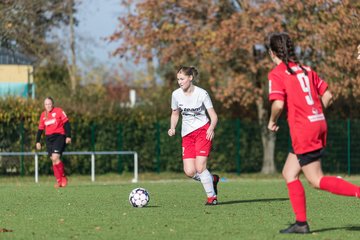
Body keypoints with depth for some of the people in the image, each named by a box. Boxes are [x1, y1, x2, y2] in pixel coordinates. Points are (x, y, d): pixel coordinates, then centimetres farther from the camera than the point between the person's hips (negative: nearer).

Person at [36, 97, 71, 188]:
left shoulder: (59, 111, -3)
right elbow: (40, 129, 18)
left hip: (59, 137, -5)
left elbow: (66, 123, -4)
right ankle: (59, 181, 5)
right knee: (53, 160, 0)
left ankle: (63, 177, -4)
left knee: (55, 157, -19)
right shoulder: (43, 115, 12)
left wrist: (68, 136, -11)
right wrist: (38, 141, 14)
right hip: (49, 138, 5)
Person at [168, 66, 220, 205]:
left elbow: (213, 116, -6)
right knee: (189, 172, -10)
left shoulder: (201, 94, -9)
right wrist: (172, 128, -2)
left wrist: (211, 128, -27)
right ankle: (211, 179, 20)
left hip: (203, 131, -4)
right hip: (187, 135, 4)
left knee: (200, 167, -17)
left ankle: (212, 197, 1)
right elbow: (175, 114, 17)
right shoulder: (176, 95, 2)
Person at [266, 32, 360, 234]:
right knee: (289, 173, 15)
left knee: (317, 181, -2)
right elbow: (328, 96, 13)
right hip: (319, 124, 8)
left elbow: (278, 104, -19)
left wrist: (272, 121, 0)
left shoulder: (277, 74, -6)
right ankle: (301, 223, 11)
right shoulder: (306, 70, 14)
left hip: (303, 130, -8)